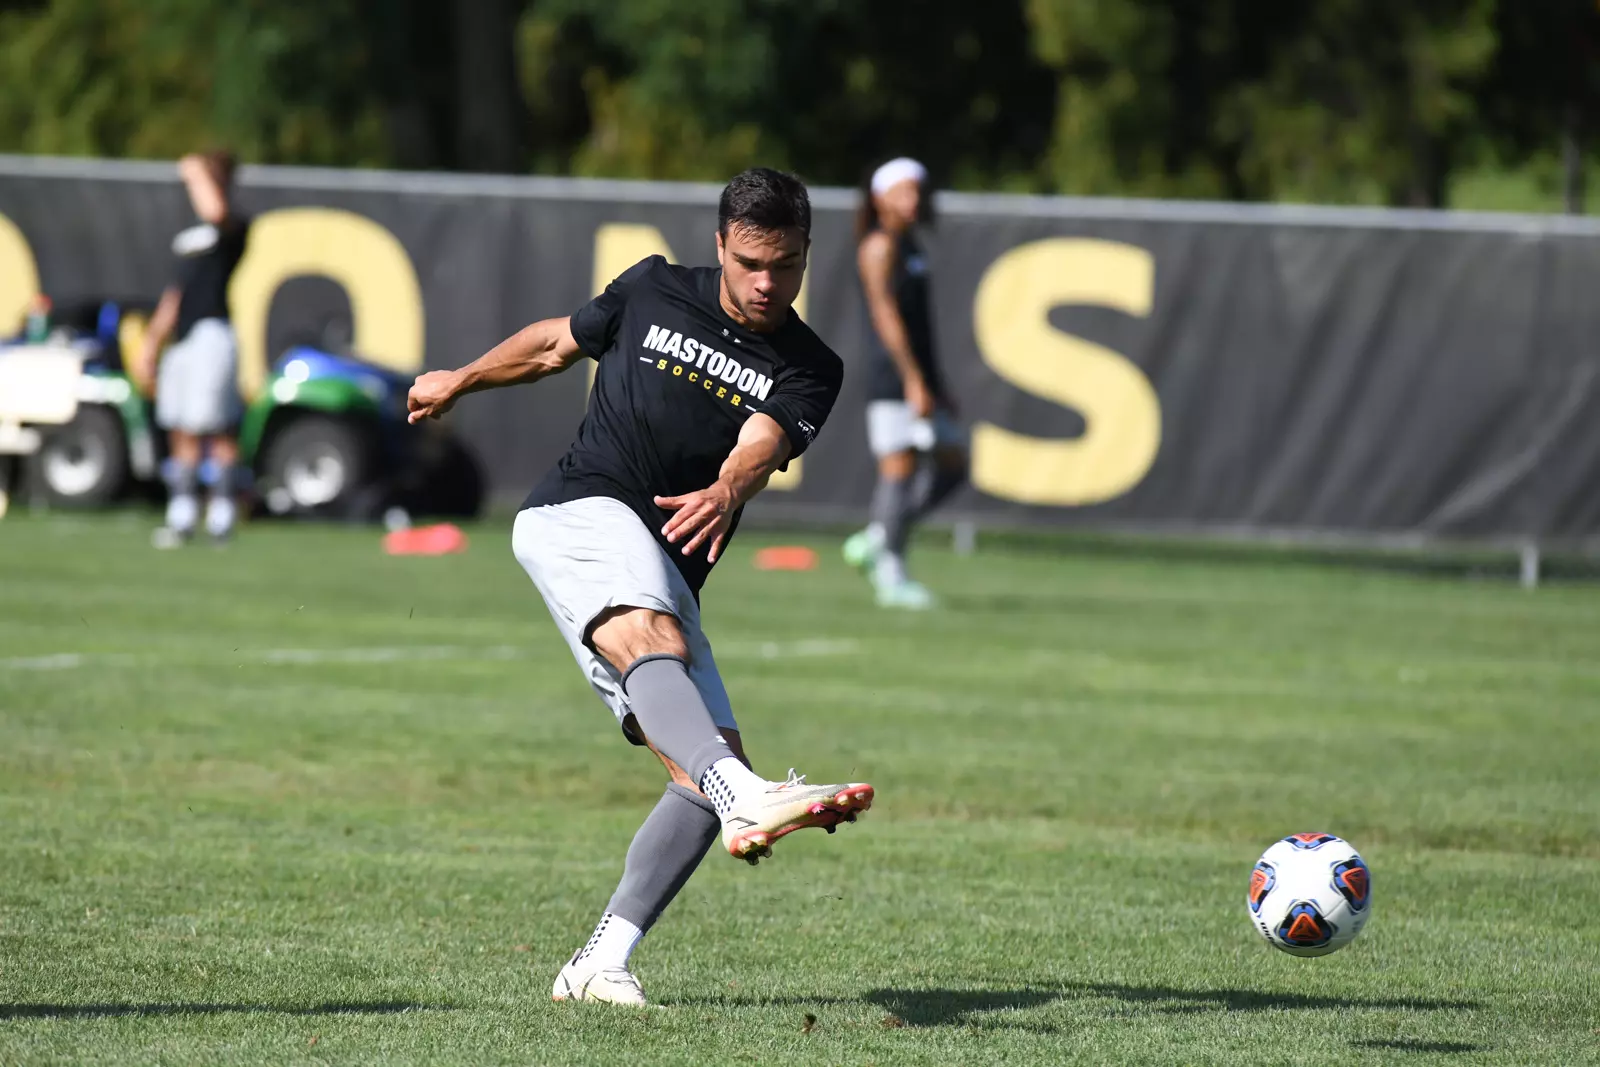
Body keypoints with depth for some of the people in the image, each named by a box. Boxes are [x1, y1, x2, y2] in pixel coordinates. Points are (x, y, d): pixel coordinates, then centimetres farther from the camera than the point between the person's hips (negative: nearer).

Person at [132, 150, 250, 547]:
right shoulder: (189, 235, 23)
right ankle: (181, 517, 9)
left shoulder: (233, 228, -3)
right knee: (181, 433, 7)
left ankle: (221, 516, -6)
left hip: (212, 332, -9)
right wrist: (150, 344, 24)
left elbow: (217, 211, -29)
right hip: (181, 338, 9)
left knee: (216, 430, -8)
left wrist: (199, 171, -13)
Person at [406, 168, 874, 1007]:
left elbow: (758, 446, -16)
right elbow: (556, 343, 27)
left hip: (665, 568, 4)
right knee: (654, 638, -35)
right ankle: (746, 798, -62)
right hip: (580, 512, -4)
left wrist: (725, 495, -39)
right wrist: (458, 381, 40)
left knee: (708, 761, -10)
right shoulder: (653, 293, 7)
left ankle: (600, 963, -11)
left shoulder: (807, 371, 6)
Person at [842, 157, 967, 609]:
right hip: (891, 372, -10)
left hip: (918, 374, 10)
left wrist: (936, 384, 24)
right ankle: (891, 576, -7)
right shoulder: (881, 245, -8)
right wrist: (913, 380, -22)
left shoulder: (909, 246, 21)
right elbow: (885, 313, -17)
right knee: (899, 464, -10)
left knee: (952, 463, 8)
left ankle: (876, 540, 14)